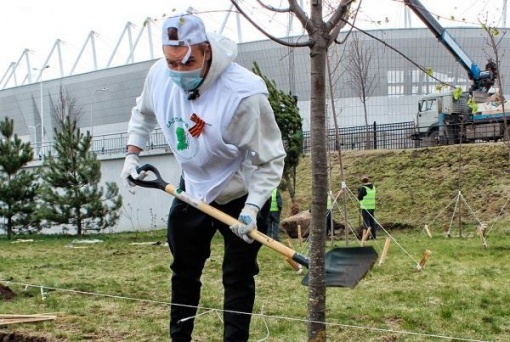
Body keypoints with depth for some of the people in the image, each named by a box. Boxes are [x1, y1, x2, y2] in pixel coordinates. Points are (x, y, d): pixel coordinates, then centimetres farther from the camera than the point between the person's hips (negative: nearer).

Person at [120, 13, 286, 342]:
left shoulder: (244, 93, -34)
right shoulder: (159, 74, -17)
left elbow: (269, 159, -25)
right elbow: (144, 112, 9)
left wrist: (252, 207, -34)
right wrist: (133, 155, 0)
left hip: (242, 195, -6)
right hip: (192, 188, 6)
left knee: (238, 278, 0)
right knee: (184, 270, 19)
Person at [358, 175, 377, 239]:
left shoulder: (363, 188, -14)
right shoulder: (373, 187, 7)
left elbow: (359, 198, -10)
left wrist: (359, 191, 4)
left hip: (365, 207, -6)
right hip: (372, 207, 6)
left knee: (366, 221, -2)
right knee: (372, 221, 12)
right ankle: (373, 235, 15)